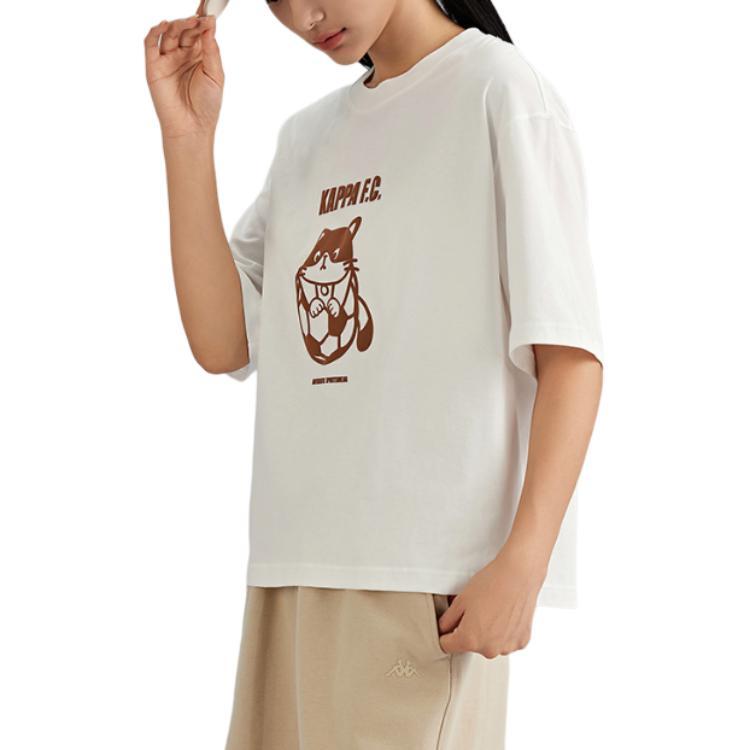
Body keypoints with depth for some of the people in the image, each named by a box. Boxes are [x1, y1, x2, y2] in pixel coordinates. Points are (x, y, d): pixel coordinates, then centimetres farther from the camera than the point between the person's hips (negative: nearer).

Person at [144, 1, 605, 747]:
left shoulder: (501, 92, -2)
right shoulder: (305, 136, 17)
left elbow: (571, 355, -8)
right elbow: (221, 343, 8)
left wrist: (522, 560, -17)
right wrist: (187, 137, 2)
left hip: (431, 572, -6)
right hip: (293, 564, 6)